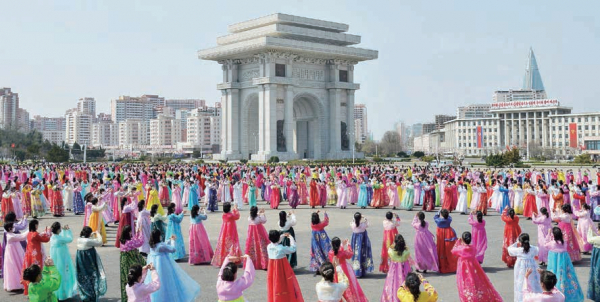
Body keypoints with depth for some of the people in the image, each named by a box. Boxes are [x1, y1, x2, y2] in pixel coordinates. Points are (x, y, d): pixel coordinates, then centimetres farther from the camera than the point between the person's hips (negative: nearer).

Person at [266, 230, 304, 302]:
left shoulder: (269, 247, -5)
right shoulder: (282, 248, -22)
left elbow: (274, 243, 18)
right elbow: (293, 249, -9)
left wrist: (282, 236, 17)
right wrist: (291, 238, 1)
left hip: (272, 269, 5)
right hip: (282, 268, -5)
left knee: (273, 284, 14)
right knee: (285, 284, 8)